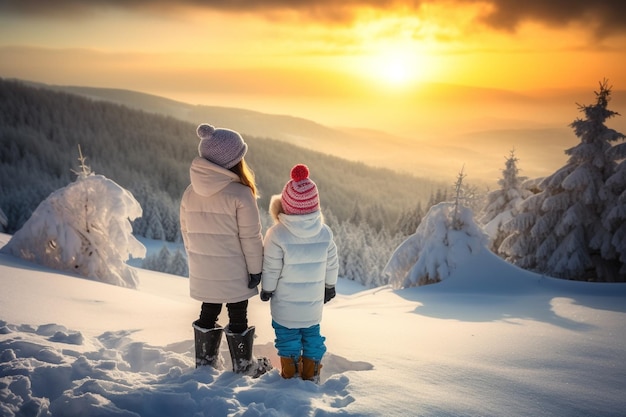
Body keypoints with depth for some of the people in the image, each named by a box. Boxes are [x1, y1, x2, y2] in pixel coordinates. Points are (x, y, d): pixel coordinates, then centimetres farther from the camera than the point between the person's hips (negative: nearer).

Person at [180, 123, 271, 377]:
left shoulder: (190, 193, -2)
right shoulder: (240, 194, -20)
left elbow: (186, 231, 7)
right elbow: (250, 237, -16)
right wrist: (255, 269, -5)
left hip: (203, 273, 5)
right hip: (234, 274, -5)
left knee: (208, 314, 19)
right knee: (238, 317, 11)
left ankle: (205, 363, 31)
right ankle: (243, 366, 26)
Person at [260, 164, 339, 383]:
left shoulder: (277, 234, -22)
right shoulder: (325, 233, -10)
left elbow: (271, 269, -14)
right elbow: (332, 265, 2)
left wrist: (266, 289, 4)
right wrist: (330, 286, 18)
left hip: (285, 302, -3)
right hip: (314, 301, 3)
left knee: (287, 335, 14)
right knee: (312, 333, 19)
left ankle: (290, 375, 26)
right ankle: (311, 374, 30)